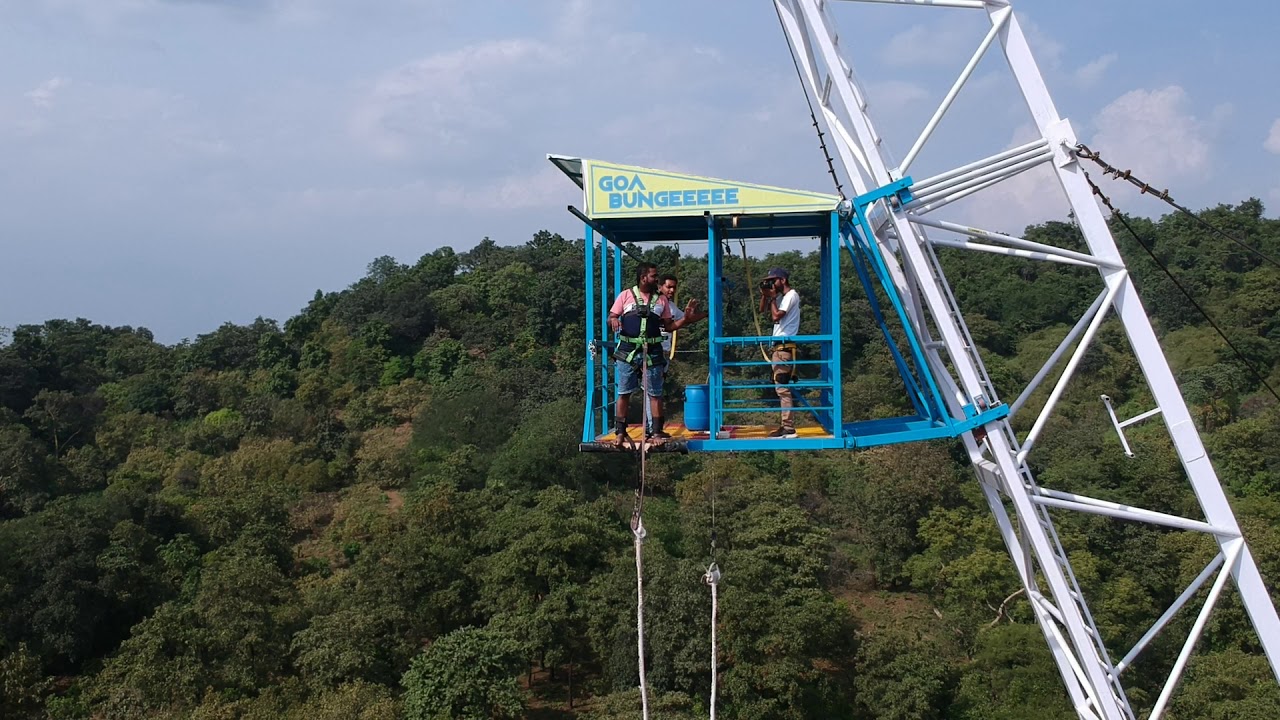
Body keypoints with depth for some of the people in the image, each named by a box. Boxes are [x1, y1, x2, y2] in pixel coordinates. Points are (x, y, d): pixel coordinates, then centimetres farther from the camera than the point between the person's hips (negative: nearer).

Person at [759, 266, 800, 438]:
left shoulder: (791, 295, -9)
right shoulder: (781, 297, 19)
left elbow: (776, 315, -17)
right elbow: (762, 309, 25)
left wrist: (772, 297, -6)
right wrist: (764, 295, 8)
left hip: (785, 346, -10)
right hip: (779, 346, 10)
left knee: (782, 387, -14)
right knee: (783, 387, 11)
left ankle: (788, 429, -16)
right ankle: (786, 425, 14)